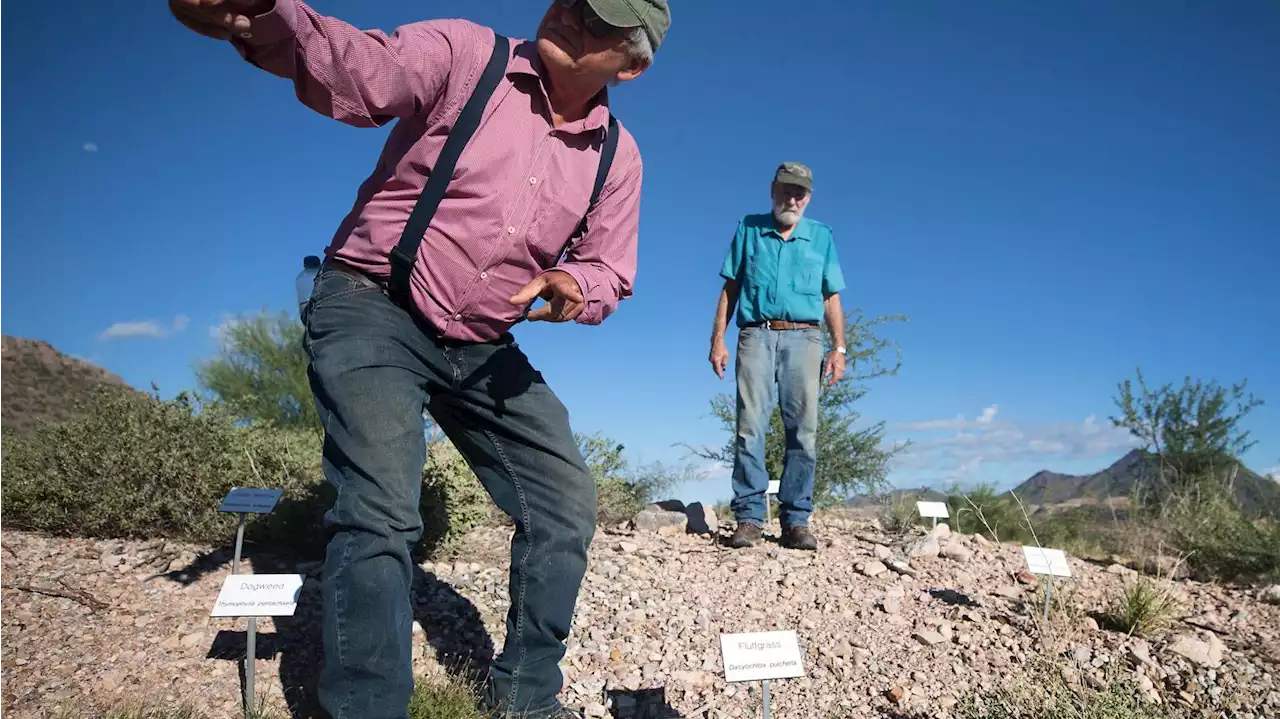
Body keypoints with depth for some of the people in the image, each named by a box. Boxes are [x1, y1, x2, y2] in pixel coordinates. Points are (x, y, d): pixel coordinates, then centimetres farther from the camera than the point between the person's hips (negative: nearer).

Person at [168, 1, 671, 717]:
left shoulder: (616, 156, 4)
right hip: (374, 311, -5)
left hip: (484, 348, 5)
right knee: (382, 511, -21)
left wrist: (574, 285, -15)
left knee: (567, 499, 3)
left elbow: (609, 271, 9)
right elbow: (355, 69, -24)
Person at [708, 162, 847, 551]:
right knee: (750, 426, -9)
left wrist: (839, 348, 3)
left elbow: (831, 298, 14)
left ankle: (796, 521, -1)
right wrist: (718, 339, 3)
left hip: (803, 339, 1)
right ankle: (748, 517, -6)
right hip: (756, 334, -1)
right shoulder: (748, 229, 15)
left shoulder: (821, 237, 17)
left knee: (803, 430, -5)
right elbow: (730, 288, 13)